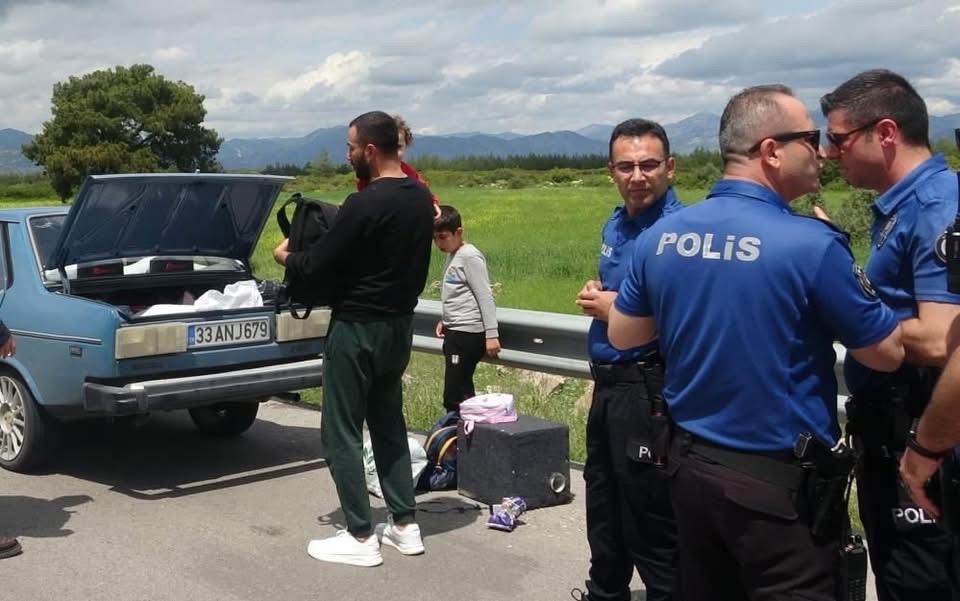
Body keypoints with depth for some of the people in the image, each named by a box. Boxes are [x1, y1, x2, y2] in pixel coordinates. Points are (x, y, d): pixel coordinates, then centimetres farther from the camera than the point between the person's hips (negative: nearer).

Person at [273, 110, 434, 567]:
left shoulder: (365, 204, -23)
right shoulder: (420, 199, 4)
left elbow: (319, 266, -17)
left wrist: (286, 257, 2)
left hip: (358, 329, -8)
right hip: (399, 324, 8)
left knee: (341, 432, 3)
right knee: (389, 423, 18)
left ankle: (360, 539, 7)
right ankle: (405, 526, 22)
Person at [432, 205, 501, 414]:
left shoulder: (470, 257, -11)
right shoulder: (452, 256, 16)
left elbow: (485, 297, -14)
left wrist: (491, 334, -17)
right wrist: (445, 320, 15)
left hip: (467, 333, -9)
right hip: (456, 332, 10)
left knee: (454, 395, -12)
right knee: (463, 391, 11)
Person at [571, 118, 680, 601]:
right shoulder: (616, 224, 9)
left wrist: (616, 309, -18)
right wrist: (595, 298, 1)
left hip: (647, 392, -9)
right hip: (608, 385, 9)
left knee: (651, 524, 2)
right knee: (604, 507, 24)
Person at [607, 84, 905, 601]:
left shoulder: (660, 236, -2)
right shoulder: (811, 244, -18)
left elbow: (622, 336, 12)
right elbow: (887, 354, -6)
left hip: (689, 464, 6)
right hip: (779, 480, -6)